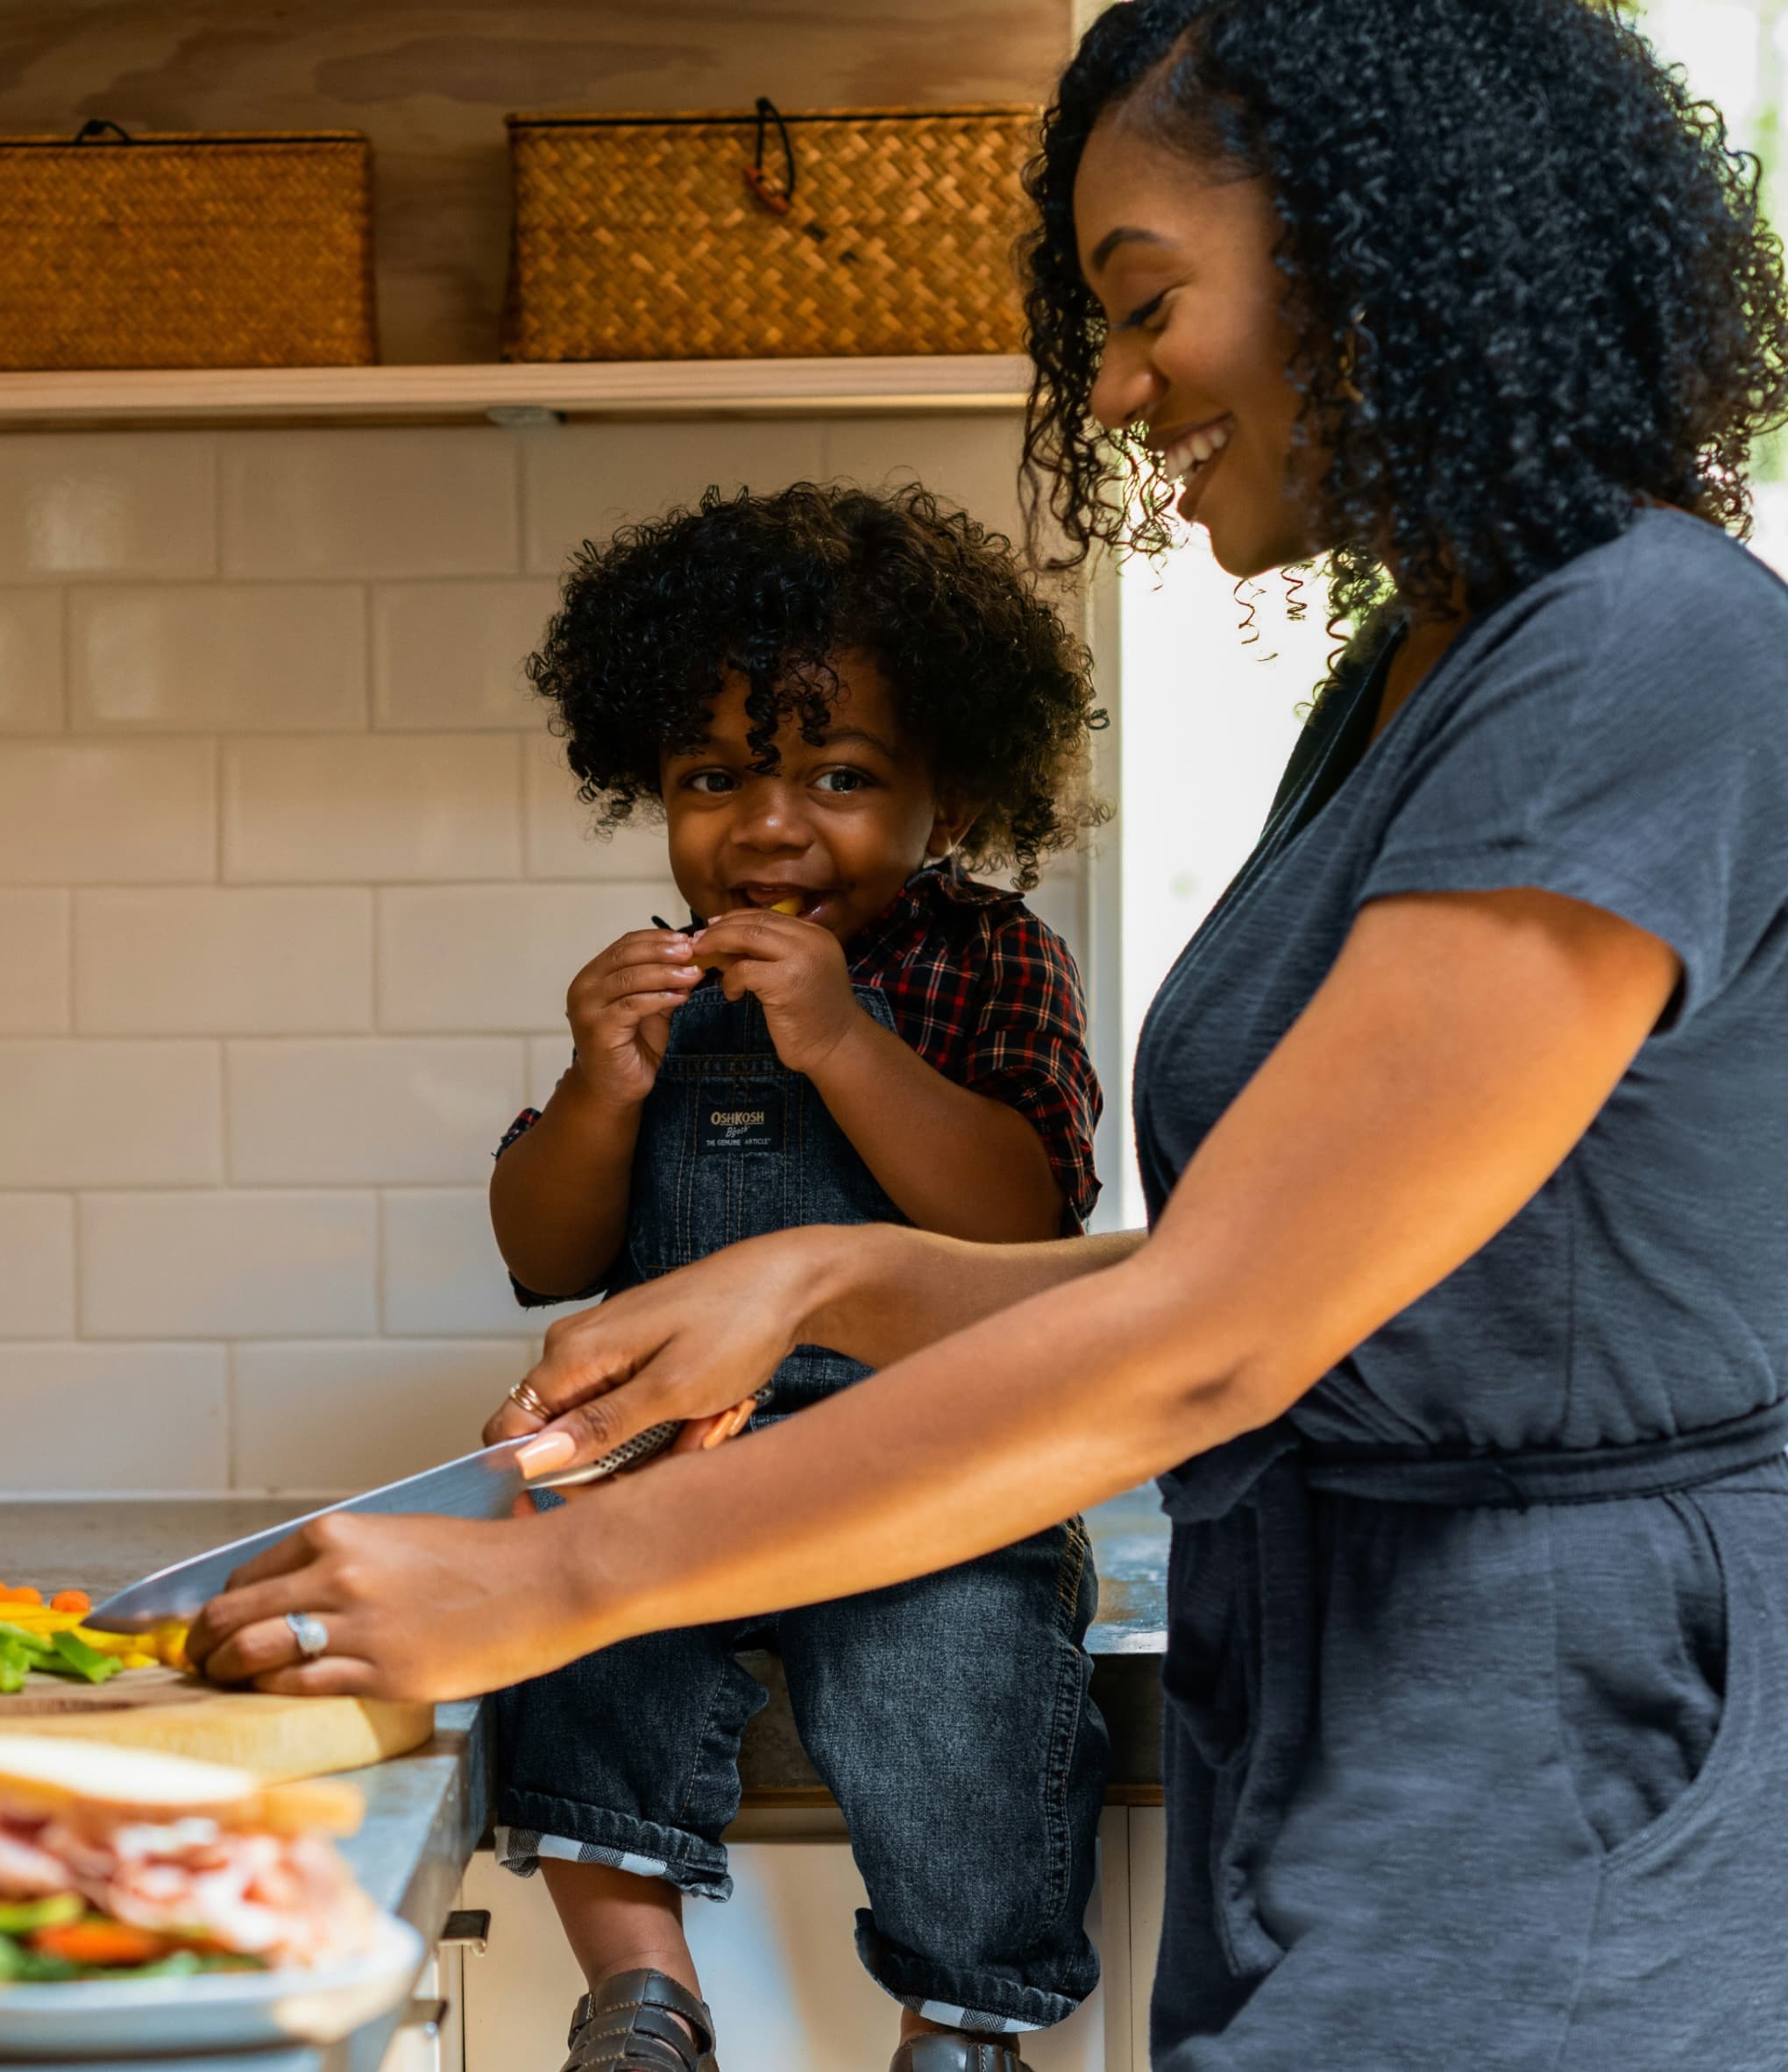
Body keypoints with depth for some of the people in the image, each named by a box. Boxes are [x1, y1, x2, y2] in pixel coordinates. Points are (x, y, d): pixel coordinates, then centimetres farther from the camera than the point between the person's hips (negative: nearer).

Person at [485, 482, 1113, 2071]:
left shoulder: (991, 961, 2)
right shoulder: (666, 989, 11)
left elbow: (1022, 1219, -12)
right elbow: (549, 1262, 10)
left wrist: (842, 1044, -21)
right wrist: (606, 1087, -9)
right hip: (680, 1445, 3)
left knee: (949, 1667, -26)